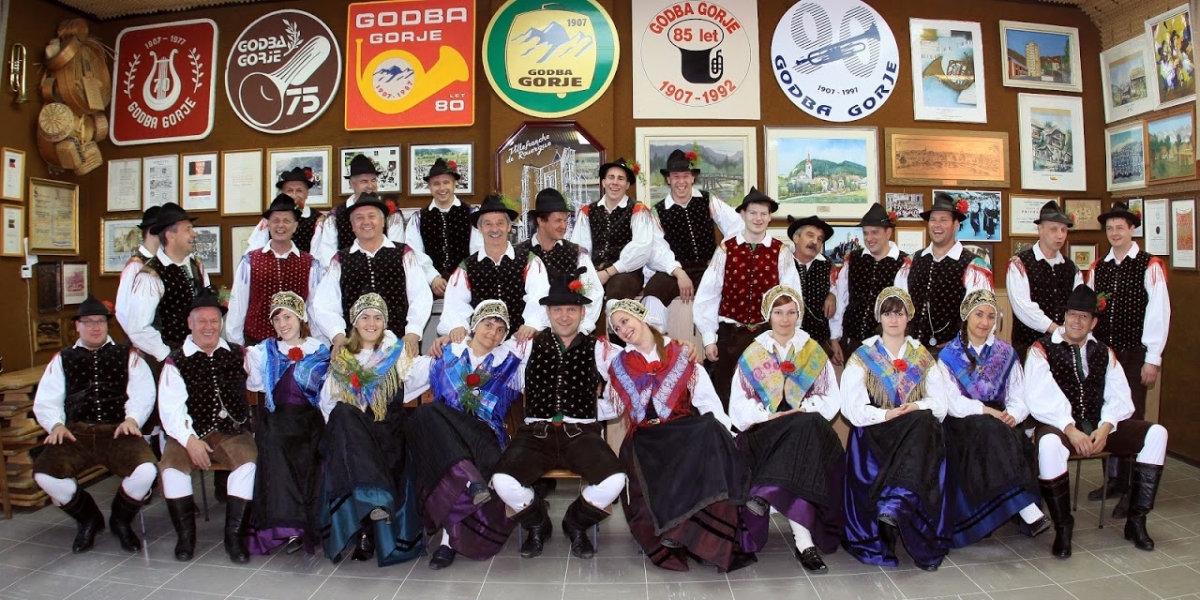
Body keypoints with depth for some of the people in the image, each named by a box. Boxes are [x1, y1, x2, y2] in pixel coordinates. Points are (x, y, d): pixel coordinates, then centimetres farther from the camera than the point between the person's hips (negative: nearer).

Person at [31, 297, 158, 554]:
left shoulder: (127, 355, 17)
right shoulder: (63, 359, 22)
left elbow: (143, 393, 5)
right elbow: (45, 401, 14)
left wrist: (131, 419, -13)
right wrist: (56, 424, -6)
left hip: (118, 431, -2)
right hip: (76, 433, 2)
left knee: (145, 471, -31)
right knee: (43, 473, -27)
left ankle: (121, 520, 5)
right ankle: (88, 519, 6)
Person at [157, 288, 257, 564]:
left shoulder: (238, 355, 11)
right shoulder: (177, 361, 4)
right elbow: (170, 409, -4)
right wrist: (190, 440, -17)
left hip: (232, 431, 0)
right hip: (190, 434, 0)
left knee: (248, 461, -27)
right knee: (171, 466, -26)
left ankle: (234, 534, -15)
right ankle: (186, 534, -6)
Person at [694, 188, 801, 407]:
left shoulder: (781, 252, -1)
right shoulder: (726, 250, -2)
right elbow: (707, 296, -3)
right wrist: (709, 339, -4)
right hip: (730, 333, 0)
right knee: (725, 397, 10)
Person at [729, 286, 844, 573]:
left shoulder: (815, 353, 14)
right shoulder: (752, 355, 11)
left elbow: (833, 399, 6)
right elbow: (738, 406, 3)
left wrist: (806, 410, -13)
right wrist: (769, 417, -14)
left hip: (809, 429, 1)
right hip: (765, 432, -1)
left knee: (806, 426, -35)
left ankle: (765, 495, -36)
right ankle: (803, 536, -39)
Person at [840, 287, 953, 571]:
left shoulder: (923, 357, 16)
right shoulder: (862, 357, 8)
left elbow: (940, 403, 5)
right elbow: (852, 408, -4)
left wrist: (916, 408, -16)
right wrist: (887, 414, -19)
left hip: (918, 431, 2)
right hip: (876, 432, -1)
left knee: (926, 422, -33)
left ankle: (894, 504, -39)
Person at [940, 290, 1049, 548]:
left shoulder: (1006, 353, 14)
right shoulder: (949, 355, 5)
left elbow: (1019, 397, 5)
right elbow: (953, 402, -7)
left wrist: (1013, 415, -17)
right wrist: (988, 412, -20)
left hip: (1000, 423, 3)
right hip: (964, 424, -3)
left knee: (1001, 436, -33)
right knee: (990, 432, -35)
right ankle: (1027, 508, -40)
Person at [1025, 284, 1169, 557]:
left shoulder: (1104, 352, 15)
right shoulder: (1042, 349, -2)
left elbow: (1119, 397, 6)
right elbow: (1042, 399, -12)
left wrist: (1105, 427, -12)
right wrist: (1070, 430, -22)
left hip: (1099, 425, 6)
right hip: (1059, 425, -6)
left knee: (1156, 433, -12)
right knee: (1049, 444, -38)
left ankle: (1136, 520, -3)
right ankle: (1062, 526, -19)